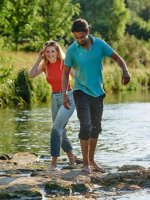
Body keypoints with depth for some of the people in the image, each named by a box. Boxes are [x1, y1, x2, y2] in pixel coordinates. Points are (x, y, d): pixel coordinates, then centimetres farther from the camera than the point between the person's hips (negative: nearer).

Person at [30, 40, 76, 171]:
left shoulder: (65, 63, -10)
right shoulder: (45, 65, 3)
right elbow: (32, 75, -12)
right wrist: (39, 58, -12)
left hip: (68, 98, -6)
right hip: (55, 99, 6)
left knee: (57, 128, -21)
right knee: (61, 132, 15)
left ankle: (54, 162, -20)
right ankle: (71, 157, 37)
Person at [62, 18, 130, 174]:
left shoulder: (99, 44, -6)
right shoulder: (72, 50, -11)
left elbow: (116, 57, 2)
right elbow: (65, 73, -4)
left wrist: (125, 71, -18)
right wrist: (64, 95, -13)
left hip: (97, 92, 4)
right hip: (81, 92, -4)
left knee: (96, 127, 11)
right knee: (85, 126, -15)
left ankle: (91, 160, 25)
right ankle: (85, 163, -9)